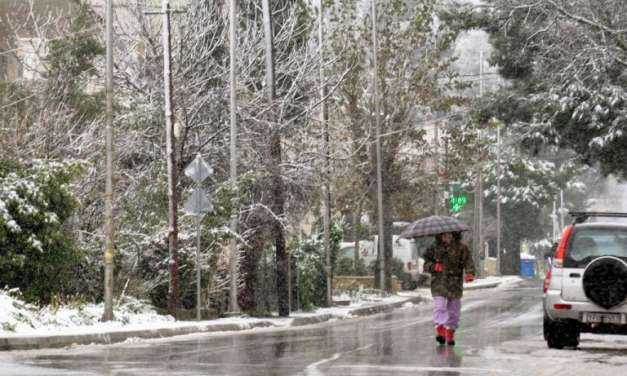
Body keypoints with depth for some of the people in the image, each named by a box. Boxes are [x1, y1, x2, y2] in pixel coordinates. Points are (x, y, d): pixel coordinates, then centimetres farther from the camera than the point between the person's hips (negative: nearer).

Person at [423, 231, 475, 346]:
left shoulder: (461, 248, 2)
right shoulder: (434, 248, 7)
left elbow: (468, 262, -5)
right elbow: (426, 264, 10)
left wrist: (470, 273, -25)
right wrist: (434, 266, -12)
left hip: (455, 284, 0)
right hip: (438, 282, 0)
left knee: (454, 308, 5)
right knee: (439, 305, -18)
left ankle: (450, 334, 18)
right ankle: (440, 330, -26)